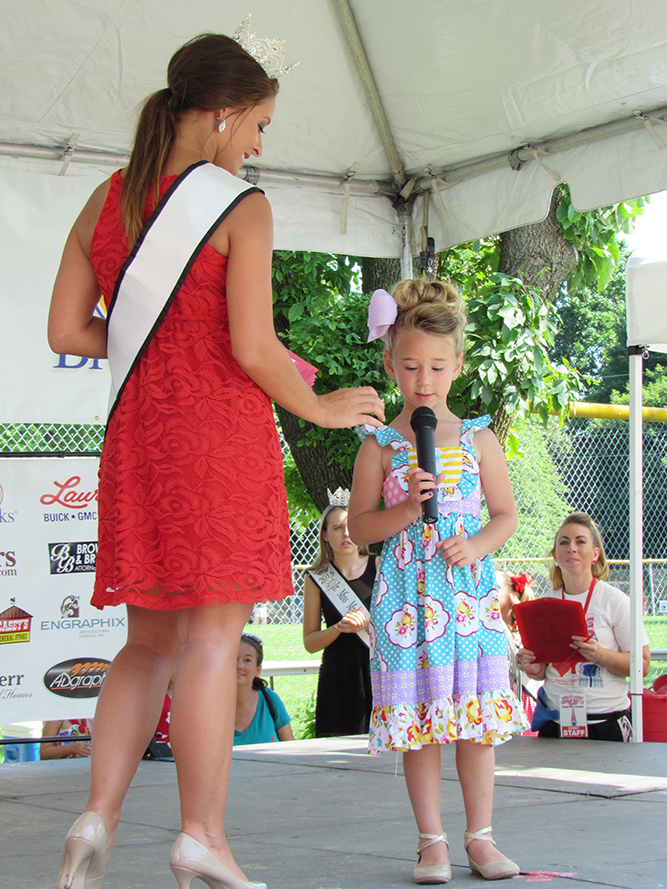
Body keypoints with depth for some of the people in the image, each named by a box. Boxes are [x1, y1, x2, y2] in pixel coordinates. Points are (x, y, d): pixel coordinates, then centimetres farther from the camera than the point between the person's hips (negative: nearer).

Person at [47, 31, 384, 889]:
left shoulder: (105, 202, 10)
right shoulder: (240, 208, -7)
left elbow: (66, 331, 9)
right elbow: (253, 348, -13)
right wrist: (321, 408, 1)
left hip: (137, 434, 6)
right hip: (221, 432, -6)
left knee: (149, 639, 12)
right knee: (213, 634, -2)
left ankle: (97, 817, 0)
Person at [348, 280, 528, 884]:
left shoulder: (479, 439, 6)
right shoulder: (380, 445, 2)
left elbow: (506, 514, 11)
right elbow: (358, 526, 2)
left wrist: (476, 545, -8)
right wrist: (406, 509, -15)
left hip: (469, 590, 1)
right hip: (406, 596, -1)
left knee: (477, 718, 2)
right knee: (418, 723, 1)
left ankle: (480, 835, 13)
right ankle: (432, 840, 11)